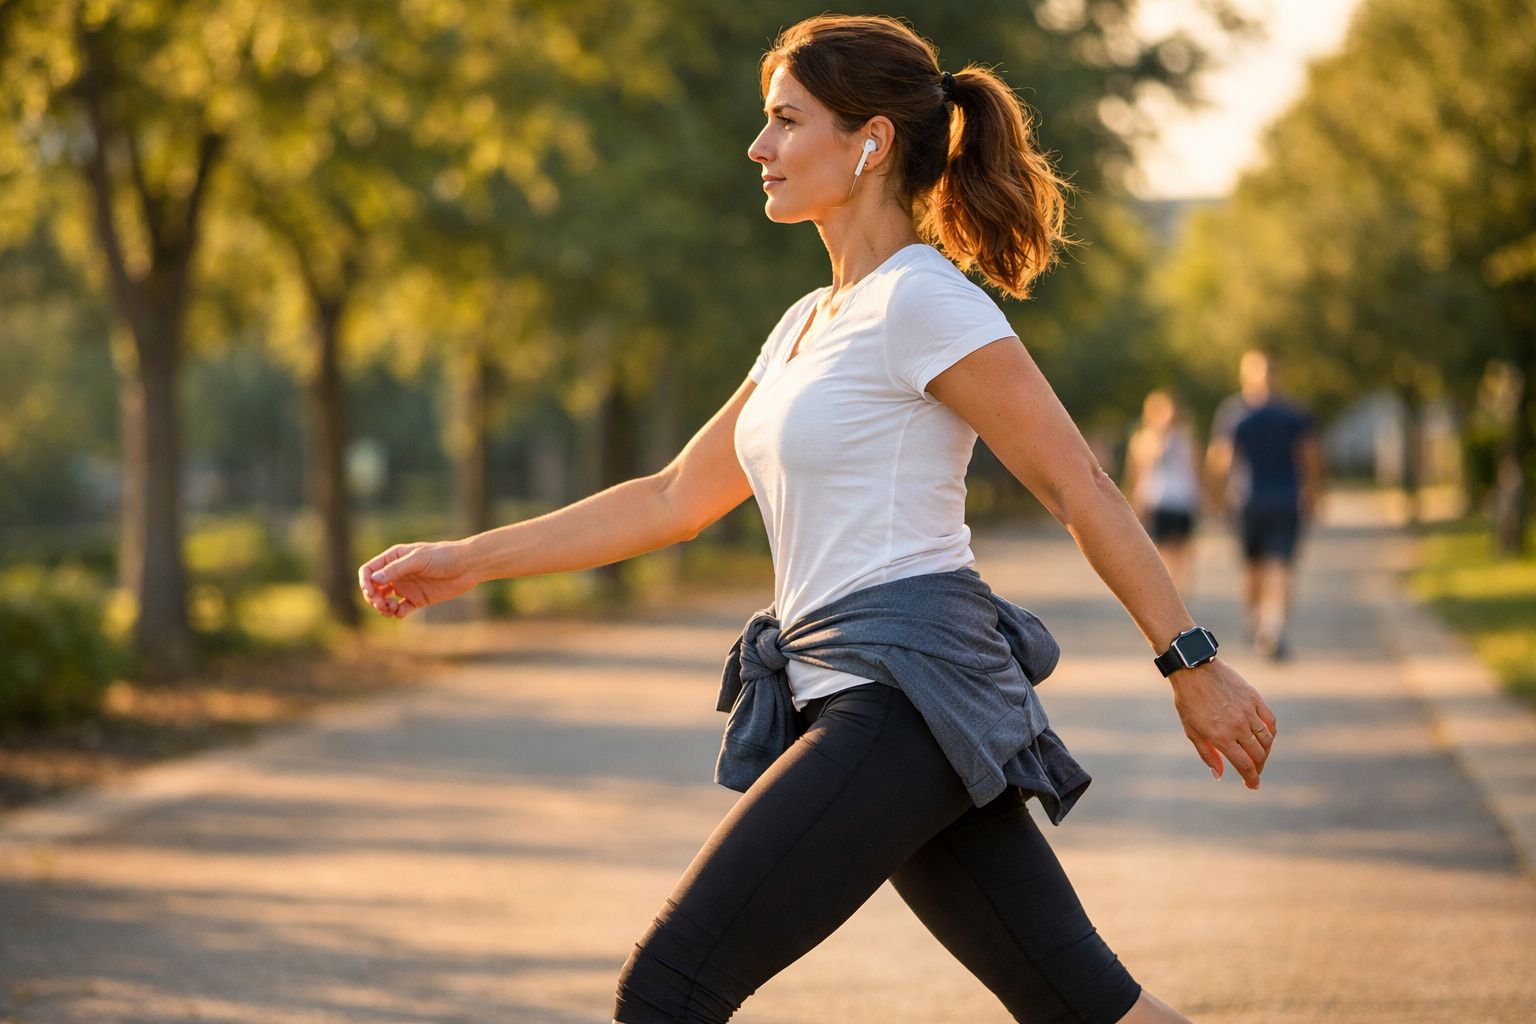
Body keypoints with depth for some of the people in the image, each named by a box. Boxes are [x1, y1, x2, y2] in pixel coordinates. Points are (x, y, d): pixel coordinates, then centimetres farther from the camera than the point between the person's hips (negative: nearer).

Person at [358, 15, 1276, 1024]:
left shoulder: (923, 302, -9)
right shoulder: (811, 324, 19)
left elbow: (1079, 485, -9)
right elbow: (676, 500, 23)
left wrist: (1196, 666, -9)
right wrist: (468, 560, 21)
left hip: (908, 696, -9)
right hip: (866, 705, 9)